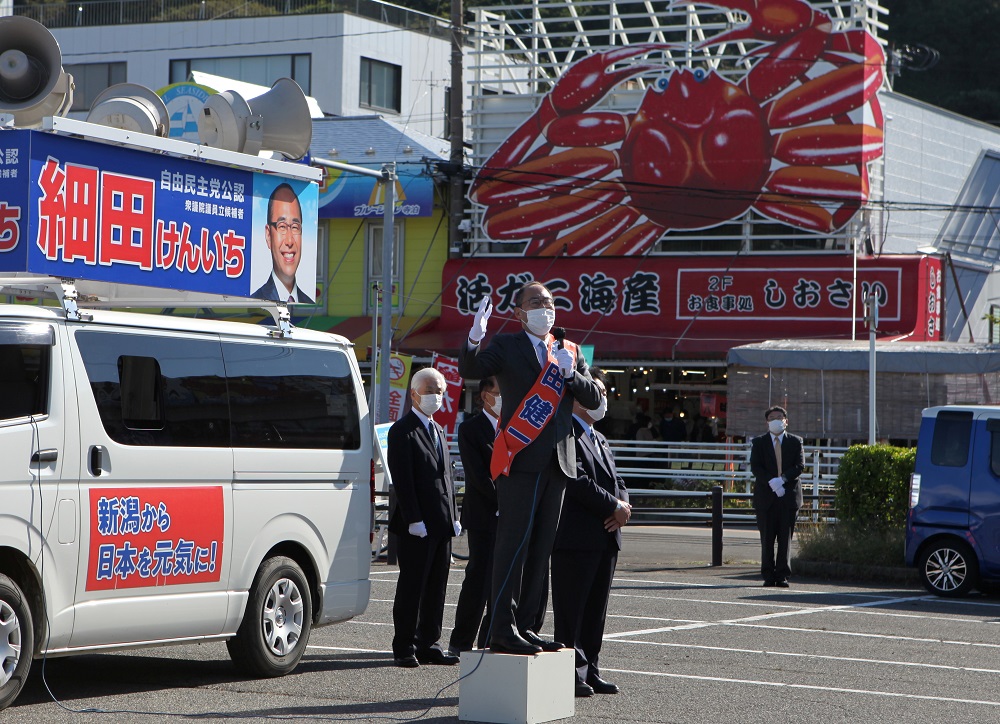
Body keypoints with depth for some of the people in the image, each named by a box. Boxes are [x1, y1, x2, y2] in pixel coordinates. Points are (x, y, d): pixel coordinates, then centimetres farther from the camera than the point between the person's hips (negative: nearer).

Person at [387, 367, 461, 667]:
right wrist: (414, 519, -18)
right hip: (417, 525, -8)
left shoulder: (437, 430, 20)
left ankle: (429, 645, 14)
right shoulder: (403, 430, -5)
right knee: (412, 587, -3)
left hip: (442, 524, 8)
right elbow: (402, 480, -12)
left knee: (436, 588, 8)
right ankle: (405, 648, 2)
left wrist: (453, 518, 14)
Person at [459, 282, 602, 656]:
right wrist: (475, 336, -33)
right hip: (521, 458, -5)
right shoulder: (506, 346, 3)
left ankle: (524, 624, 15)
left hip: (557, 462, 6)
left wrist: (570, 373, -7)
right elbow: (469, 370, -14)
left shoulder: (569, 351, 17)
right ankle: (503, 629, -8)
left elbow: (593, 399, 11)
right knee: (513, 543, -8)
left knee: (540, 547, 8)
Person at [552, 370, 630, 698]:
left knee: (596, 609, 10)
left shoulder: (599, 440, 23)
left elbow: (616, 480, 21)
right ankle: (571, 673, -2)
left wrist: (623, 505, -2)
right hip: (575, 536, -9)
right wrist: (615, 506, -13)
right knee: (571, 609, -5)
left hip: (605, 536, 9)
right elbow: (576, 480, -18)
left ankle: (589, 671, 15)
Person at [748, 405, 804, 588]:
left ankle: (782, 575, 3)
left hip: (789, 495, 0)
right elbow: (755, 467, -3)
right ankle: (768, 575, 6)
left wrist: (782, 479, -17)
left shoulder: (795, 442, 9)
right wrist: (771, 482, -18)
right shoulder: (758, 442, 8)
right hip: (765, 496, 0)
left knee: (785, 538, 0)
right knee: (767, 538, 1)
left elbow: (799, 465, -2)